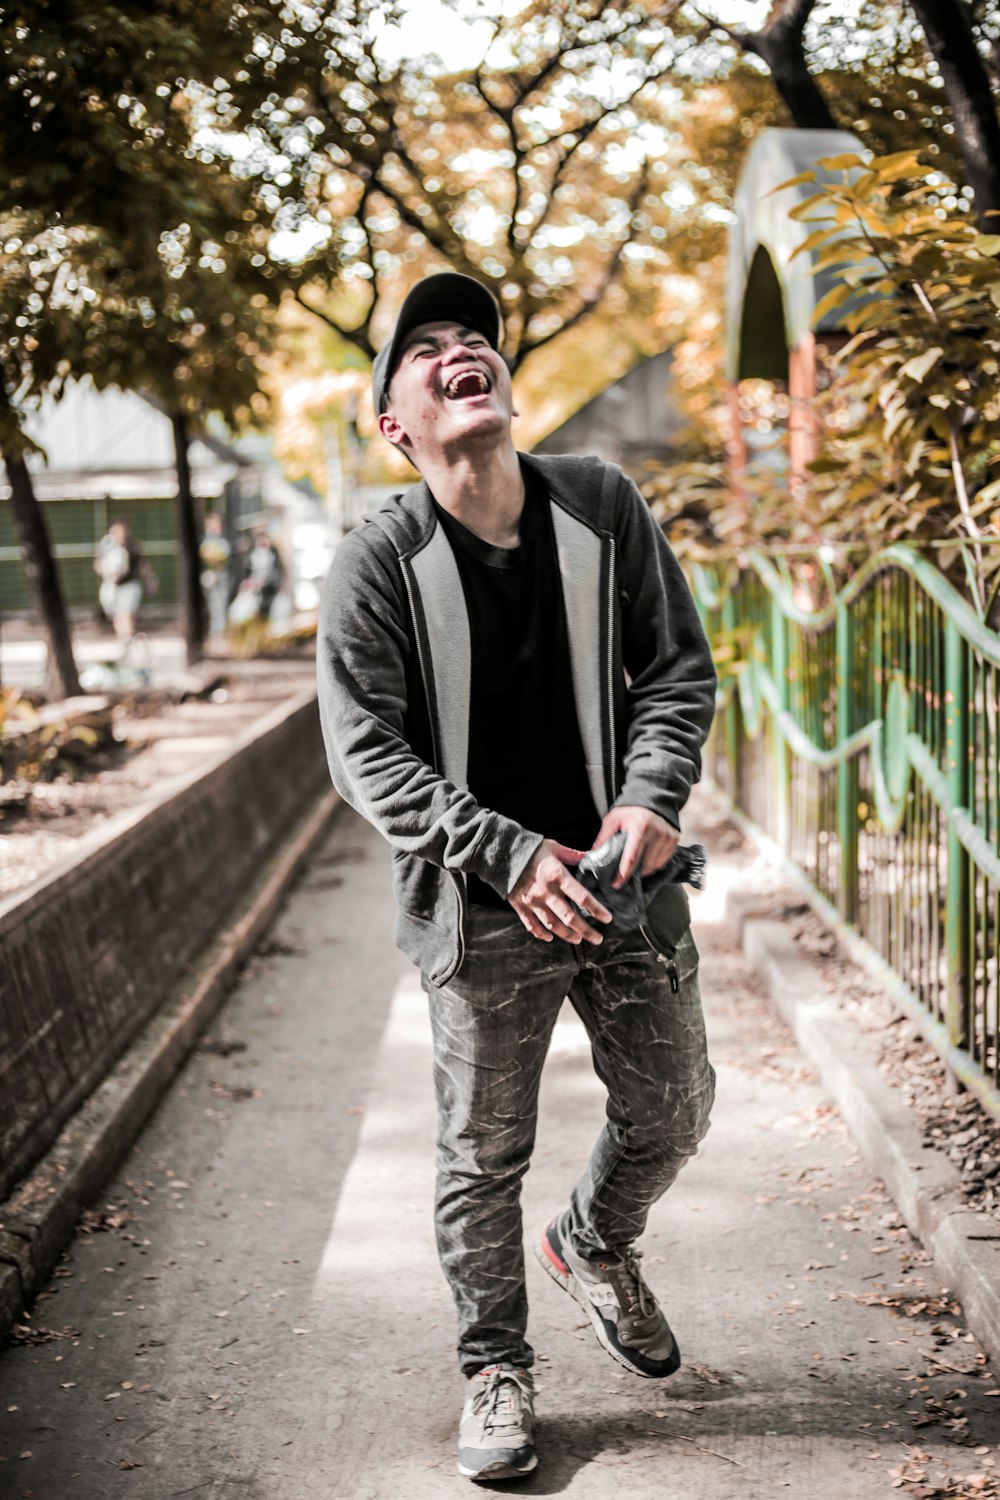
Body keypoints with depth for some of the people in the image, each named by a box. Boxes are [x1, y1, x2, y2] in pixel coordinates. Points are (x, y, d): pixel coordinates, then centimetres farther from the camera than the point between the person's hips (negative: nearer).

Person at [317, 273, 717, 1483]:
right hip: (481, 909, -3)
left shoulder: (604, 507, -1)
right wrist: (510, 857, -22)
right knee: (484, 1156, 8)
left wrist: (653, 797, -12)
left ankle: (593, 1248, 46)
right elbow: (366, 756, -13)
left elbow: (679, 668, 5)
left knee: (671, 1113, 15)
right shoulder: (375, 566, -11)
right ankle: (495, 1369, 29)